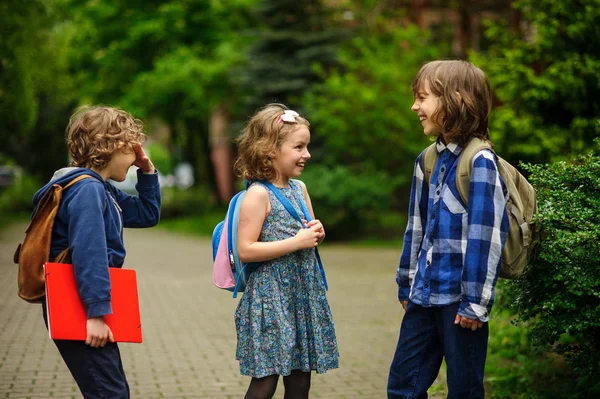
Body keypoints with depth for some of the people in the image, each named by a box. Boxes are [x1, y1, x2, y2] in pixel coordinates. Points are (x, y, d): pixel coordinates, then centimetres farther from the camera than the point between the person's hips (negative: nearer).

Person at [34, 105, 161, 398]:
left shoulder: (102, 190, 15)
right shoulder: (87, 189, -17)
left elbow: (148, 215, 27)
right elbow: (88, 254, -26)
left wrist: (147, 172, 14)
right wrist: (96, 313, -29)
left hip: (87, 309, 11)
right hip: (80, 315, -11)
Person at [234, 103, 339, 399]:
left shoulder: (299, 188, 9)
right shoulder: (258, 194, -13)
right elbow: (245, 250, -20)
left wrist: (317, 233, 1)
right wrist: (297, 242, -18)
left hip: (304, 294, 7)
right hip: (270, 296, -7)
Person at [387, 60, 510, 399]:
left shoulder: (480, 162, -14)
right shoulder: (428, 160, 8)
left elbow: (487, 237, -17)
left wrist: (476, 302, -17)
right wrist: (407, 285, 17)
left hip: (460, 298, -7)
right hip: (426, 295, 7)